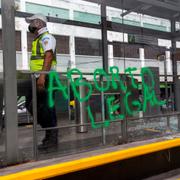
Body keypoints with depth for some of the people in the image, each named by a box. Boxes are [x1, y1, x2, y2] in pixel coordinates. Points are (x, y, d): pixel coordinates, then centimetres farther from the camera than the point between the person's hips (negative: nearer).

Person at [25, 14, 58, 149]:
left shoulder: (46, 37, -5)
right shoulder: (38, 39, 24)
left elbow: (49, 56, -19)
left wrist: (42, 76, -28)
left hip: (45, 78, -10)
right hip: (39, 78, 10)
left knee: (46, 108, -7)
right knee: (31, 105, 11)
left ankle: (52, 139, 2)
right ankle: (50, 131, 19)